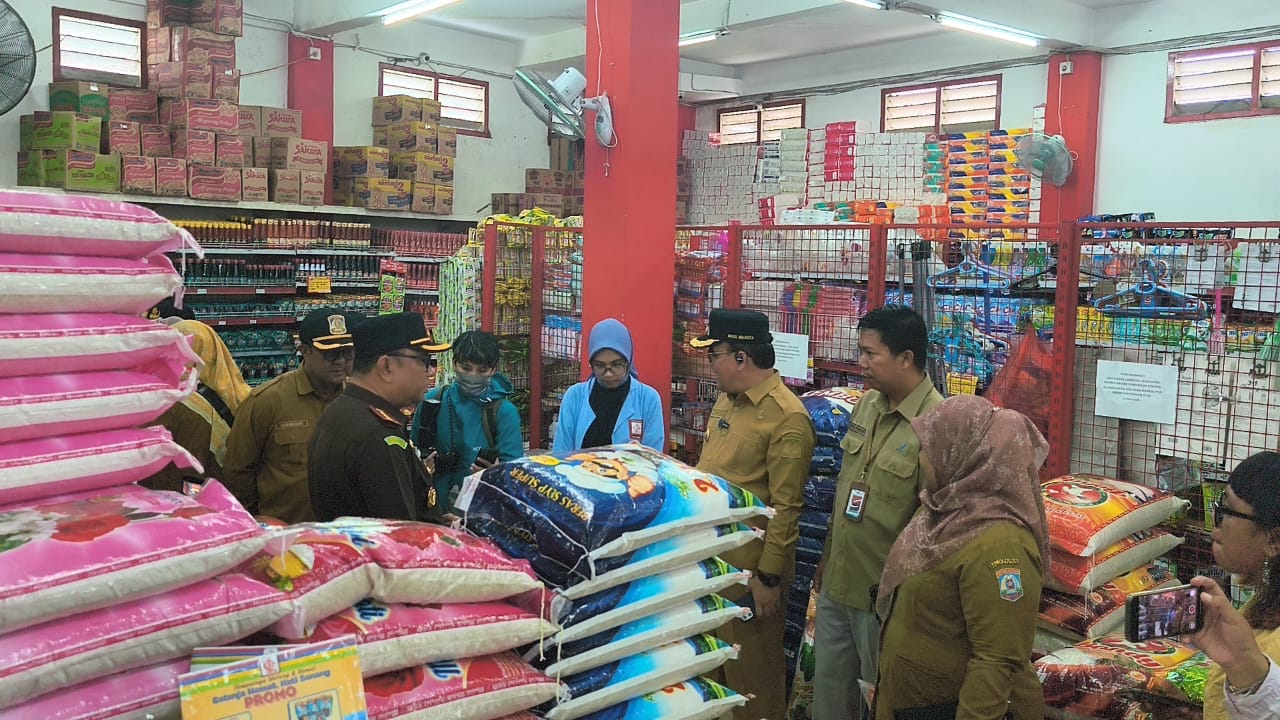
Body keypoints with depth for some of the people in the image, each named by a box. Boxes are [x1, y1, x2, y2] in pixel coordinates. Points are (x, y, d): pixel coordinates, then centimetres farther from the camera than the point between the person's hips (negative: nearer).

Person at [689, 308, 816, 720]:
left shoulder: (787, 418, -19)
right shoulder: (727, 400, 8)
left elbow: (785, 508, -19)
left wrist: (769, 577, -18)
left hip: (748, 566, -8)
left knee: (750, 669, 9)